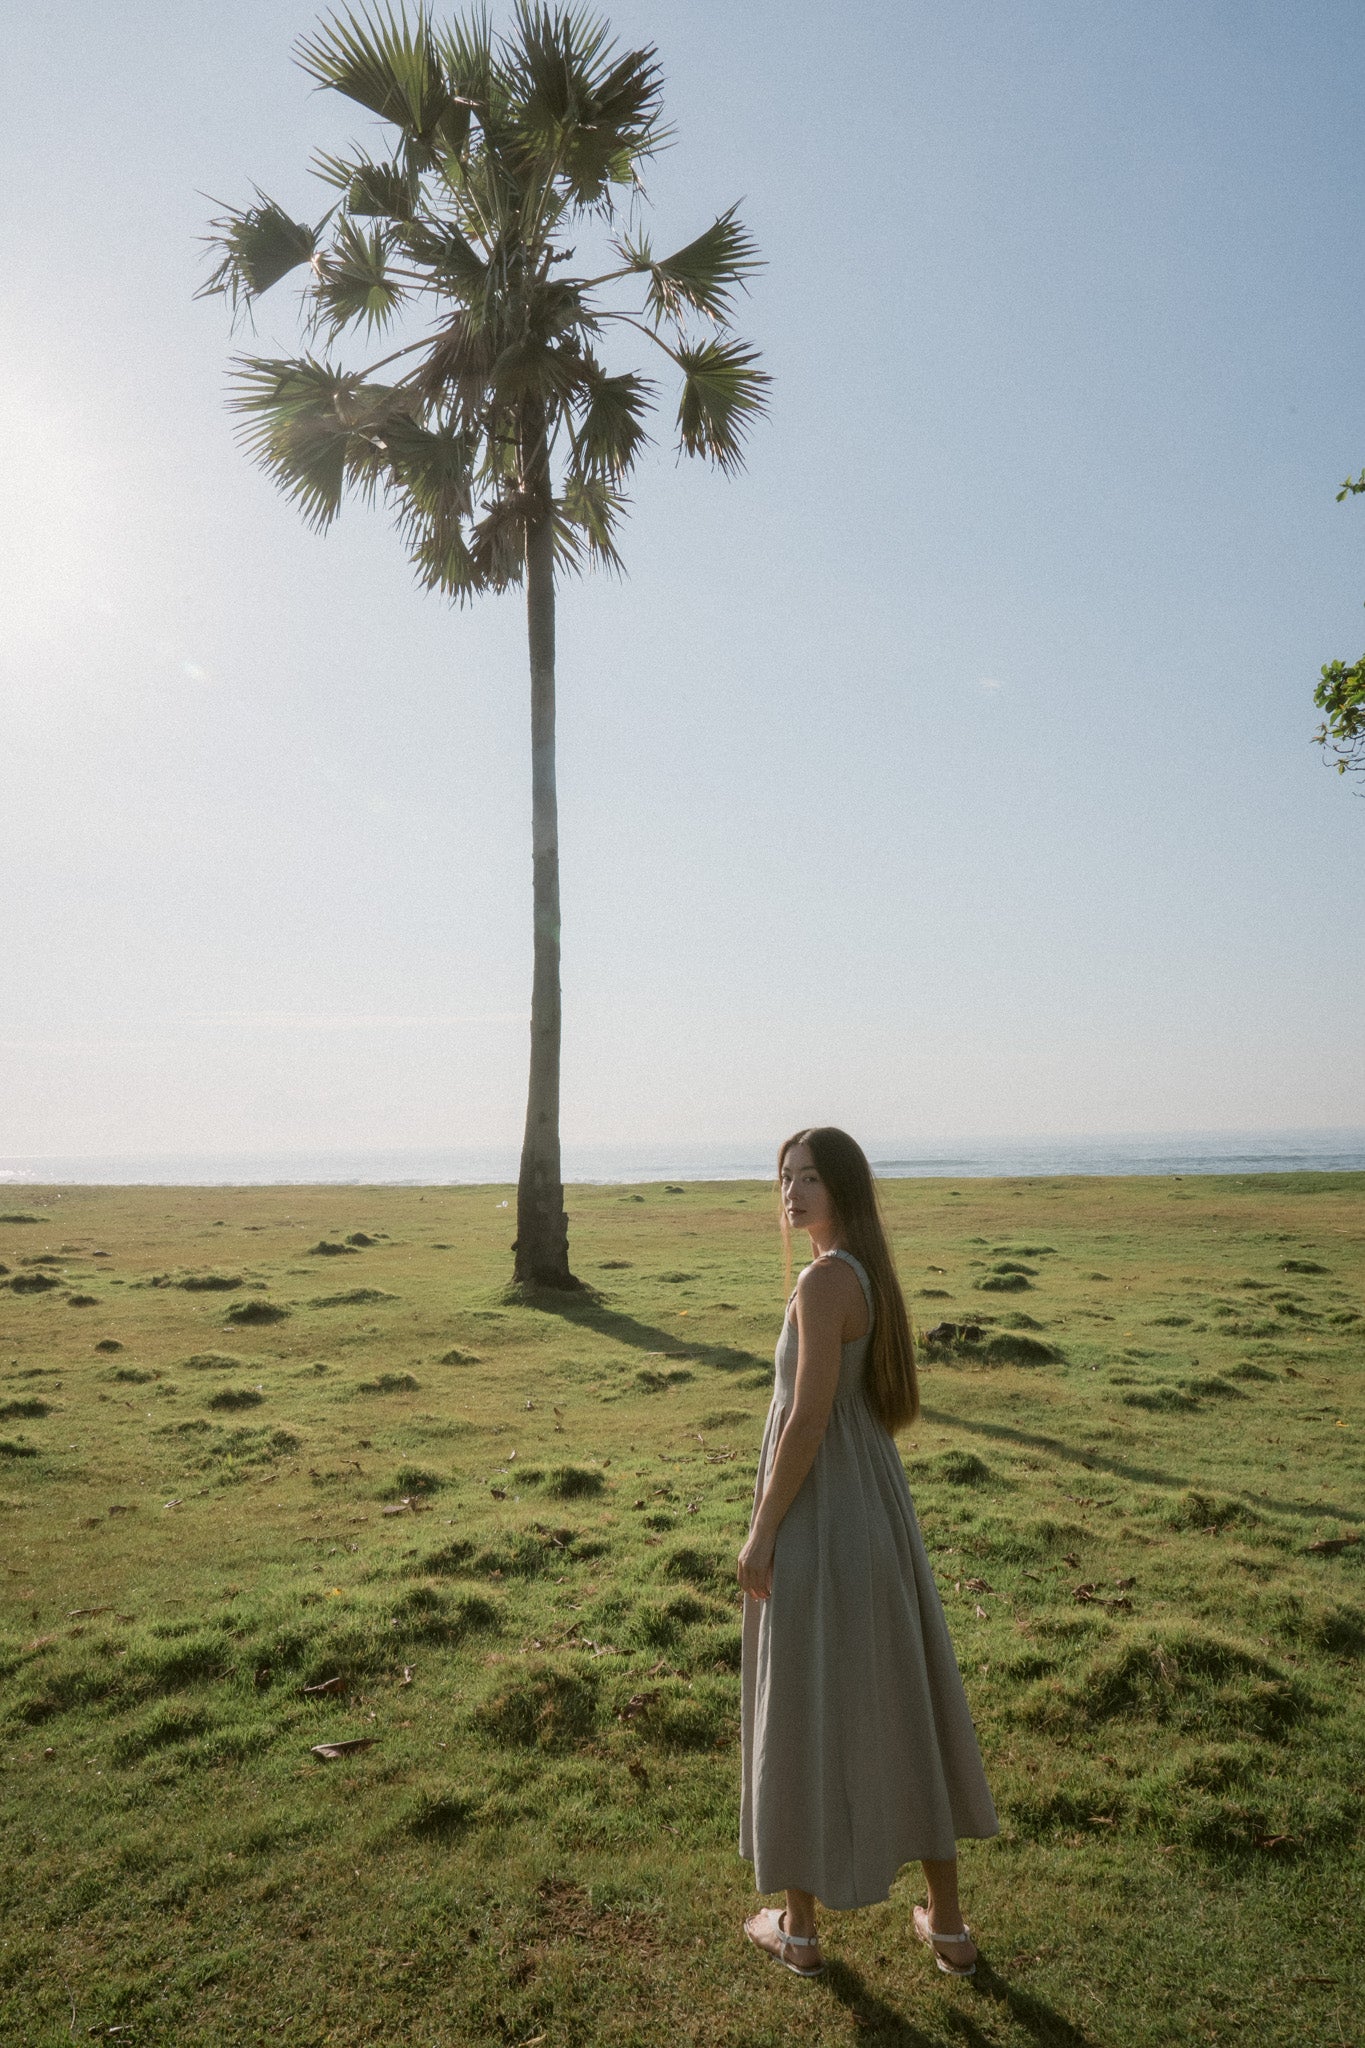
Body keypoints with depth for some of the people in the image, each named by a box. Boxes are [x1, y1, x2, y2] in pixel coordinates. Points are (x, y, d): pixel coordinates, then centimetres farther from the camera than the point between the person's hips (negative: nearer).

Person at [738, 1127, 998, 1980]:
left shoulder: (825, 1278, -23)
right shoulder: (874, 1273, 5)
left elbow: (808, 1419, -24)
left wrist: (760, 1534, -15)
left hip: (815, 1526, -8)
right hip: (879, 1515, 8)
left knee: (802, 1721, 11)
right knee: (905, 1710, 19)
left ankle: (799, 1928, 31)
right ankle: (948, 1923, 33)